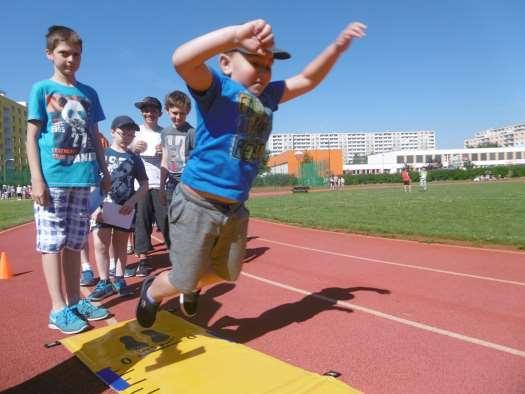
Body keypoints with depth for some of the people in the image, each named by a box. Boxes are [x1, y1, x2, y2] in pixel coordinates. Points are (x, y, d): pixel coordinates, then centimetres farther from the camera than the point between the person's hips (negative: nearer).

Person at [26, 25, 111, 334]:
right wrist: (37, 179, -8)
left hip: (83, 179, 4)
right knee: (52, 243, -1)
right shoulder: (41, 89, 4)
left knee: (74, 243, 10)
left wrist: (105, 172, 13)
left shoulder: (89, 93, 15)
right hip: (53, 179, -3)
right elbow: (32, 137, 0)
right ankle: (58, 308, 6)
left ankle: (75, 301, 19)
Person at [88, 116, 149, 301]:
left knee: (120, 245, 11)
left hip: (125, 209, 1)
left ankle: (119, 279, 21)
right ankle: (104, 282, 6)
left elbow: (144, 185, 8)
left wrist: (132, 201, -7)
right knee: (100, 244, -4)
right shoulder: (102, 153, 3)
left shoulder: (134, 158, 8)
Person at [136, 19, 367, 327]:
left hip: (235, 209, 7)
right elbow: (182, 59, -32)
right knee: (183, 281, 8)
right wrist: (237, 33, -42)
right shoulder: (216, 87, -13)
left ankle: (193, 289, 55)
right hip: (197, 204, -7)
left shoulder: (268, 95, 8)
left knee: (227, 274, 24)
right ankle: (151, 292, 42)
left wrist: (337, 47, 1)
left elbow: (307, 79, 16)